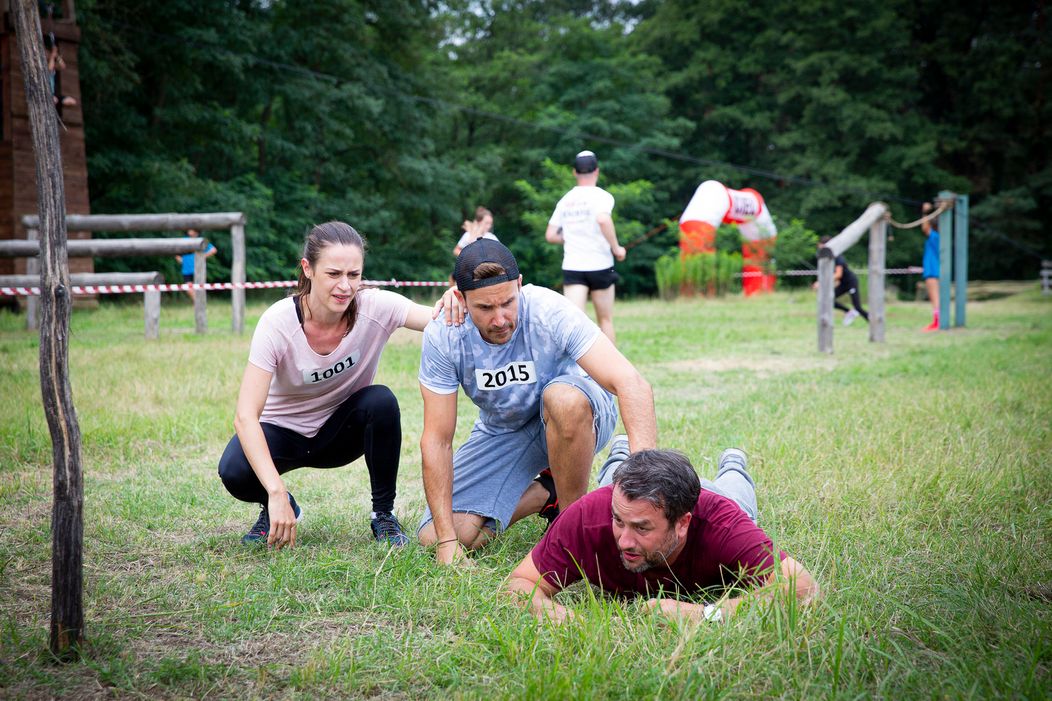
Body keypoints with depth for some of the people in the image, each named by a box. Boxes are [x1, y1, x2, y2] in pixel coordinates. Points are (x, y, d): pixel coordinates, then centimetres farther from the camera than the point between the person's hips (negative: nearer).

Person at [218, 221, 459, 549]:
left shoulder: (375, 307, -22)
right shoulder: (278, 323, -28)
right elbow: (245, 417, -34)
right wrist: (276, 493, -44)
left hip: (341, 430, 2)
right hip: (284, 431, -2)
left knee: (381, 401, -30)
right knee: (234, 471, -32)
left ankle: (383, 514, -8)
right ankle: (278, 508, 5)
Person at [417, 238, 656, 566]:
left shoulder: (549, 312, -31)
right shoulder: (443, 336, -22)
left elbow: (632, 384, -39)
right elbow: (437, 440, -18)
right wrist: (447, 542, -24)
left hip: (579, 415, -3)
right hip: (502, 432, 3)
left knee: (562, 397, -39)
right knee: (433, 537, -13)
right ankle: (547, 493, 9)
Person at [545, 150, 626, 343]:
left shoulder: (565, 200, 10)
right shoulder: (601, 196, -5)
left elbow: (550, 235, 10)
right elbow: (603, 219, -26)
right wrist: (616, 248, -15)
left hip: (572, 267, 2)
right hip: (600, 265, -2)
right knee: (605, 320, 14)